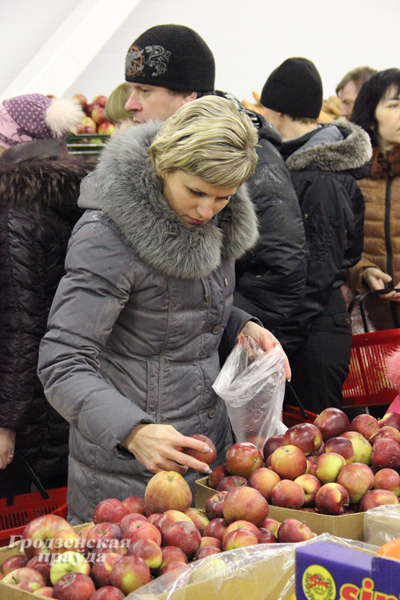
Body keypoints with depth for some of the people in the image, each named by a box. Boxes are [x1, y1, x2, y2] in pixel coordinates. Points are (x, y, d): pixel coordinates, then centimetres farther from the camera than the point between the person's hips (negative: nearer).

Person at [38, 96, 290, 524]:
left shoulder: (222, 221, 2)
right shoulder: (106, 237, -21)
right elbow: (62, 363, -23)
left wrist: (241, 326, -1)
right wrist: (133, 433, -37)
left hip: (207, 447, 7)